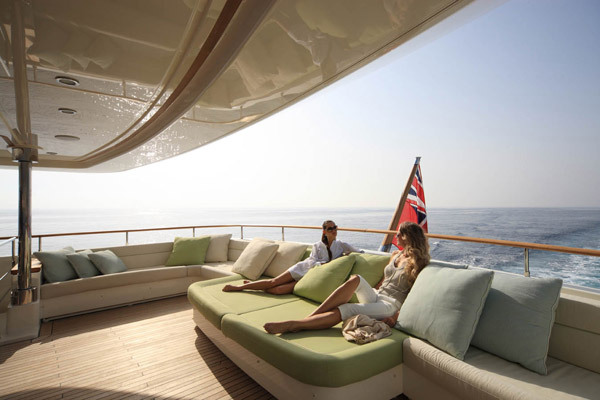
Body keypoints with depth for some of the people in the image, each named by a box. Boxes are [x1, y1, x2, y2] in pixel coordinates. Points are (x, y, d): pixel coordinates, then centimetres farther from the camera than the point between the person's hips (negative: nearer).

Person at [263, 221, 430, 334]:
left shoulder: (417, 263, -2)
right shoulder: (395, 255, 19)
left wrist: (396, 317, -19)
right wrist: (368, 291, 8)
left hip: (391, 304, -5)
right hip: (374, 296, 6)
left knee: (346, 310, -31)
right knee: (356, 279, -30)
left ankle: (294, 325, -33)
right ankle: (309, 318, -33)